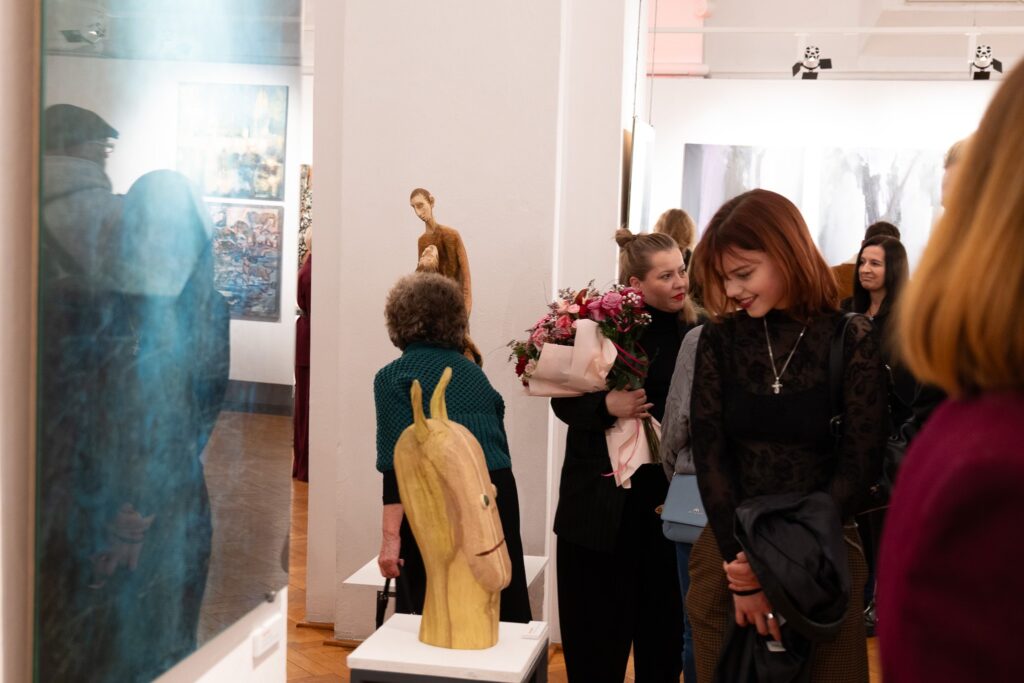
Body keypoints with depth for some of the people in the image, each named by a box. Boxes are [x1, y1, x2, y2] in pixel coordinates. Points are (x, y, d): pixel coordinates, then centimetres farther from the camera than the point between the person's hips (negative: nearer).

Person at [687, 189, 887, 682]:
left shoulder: (853, 342, -7)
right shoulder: (720, 338, 0)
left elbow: (860, 464, -8)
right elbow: (709, 453, -4)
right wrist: (740, 565, -13)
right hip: (729, 550, 2)